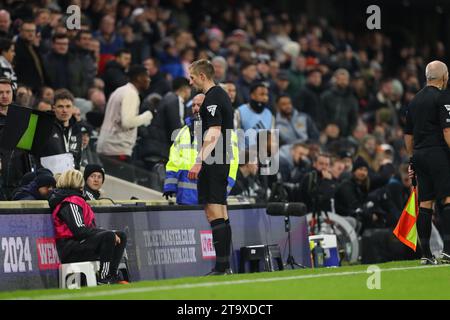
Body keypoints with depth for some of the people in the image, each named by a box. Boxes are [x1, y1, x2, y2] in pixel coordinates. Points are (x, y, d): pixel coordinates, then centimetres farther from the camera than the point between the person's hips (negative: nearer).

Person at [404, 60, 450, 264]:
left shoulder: (415, 100, 17)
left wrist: (413, 160, 25)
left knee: (425, 204, 6)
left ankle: (425, 254, 5)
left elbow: (408, 135, 20)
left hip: (419, 155, 8)